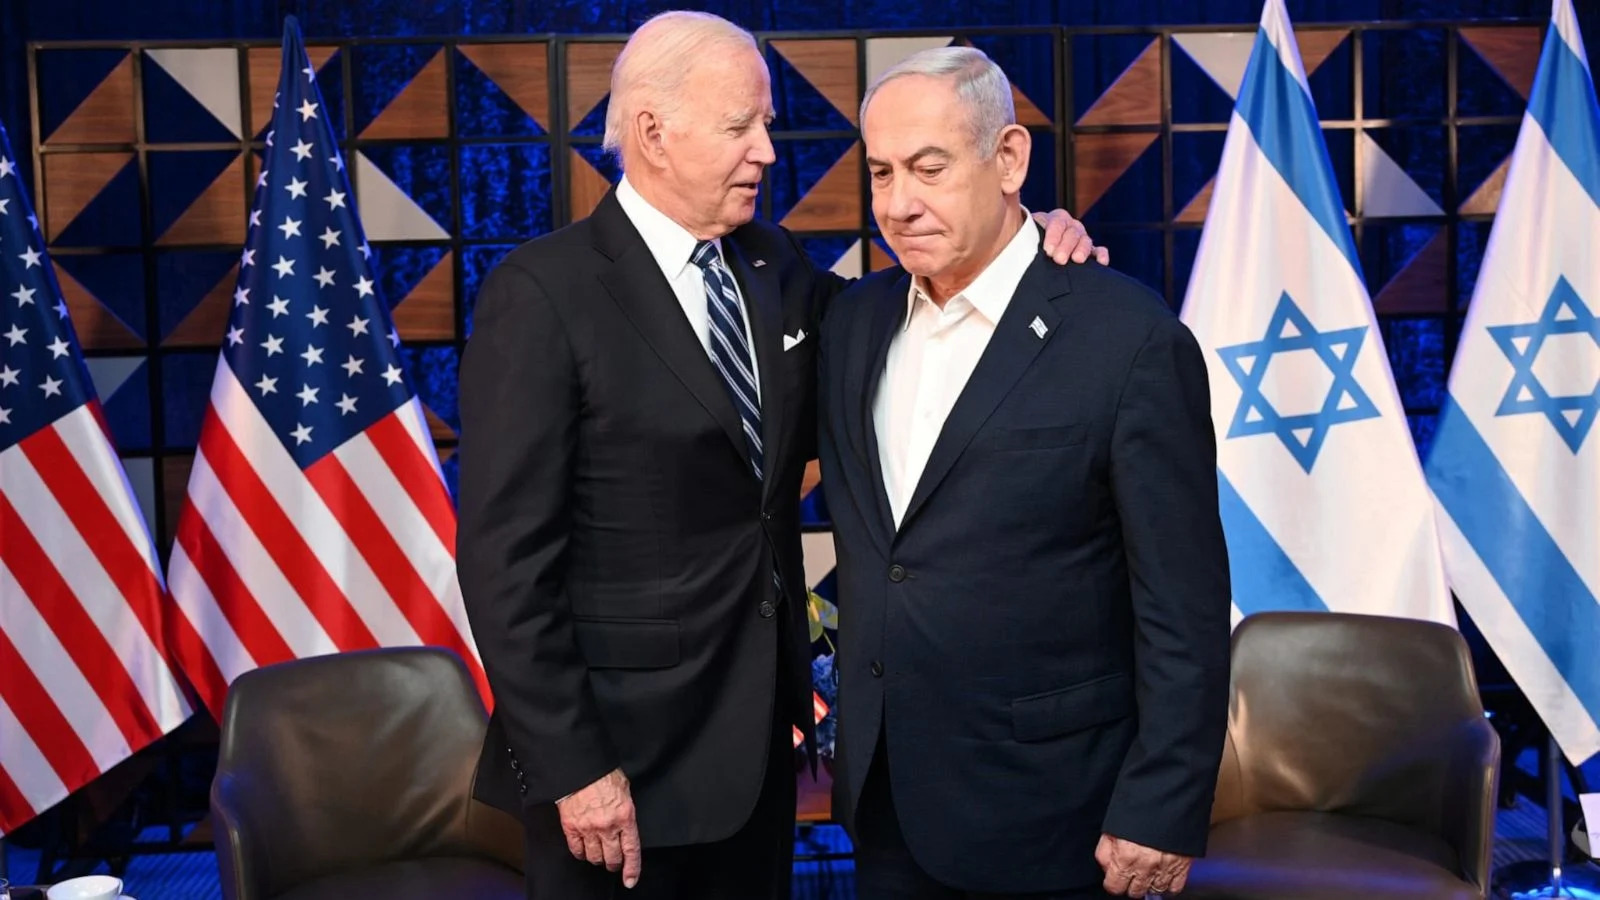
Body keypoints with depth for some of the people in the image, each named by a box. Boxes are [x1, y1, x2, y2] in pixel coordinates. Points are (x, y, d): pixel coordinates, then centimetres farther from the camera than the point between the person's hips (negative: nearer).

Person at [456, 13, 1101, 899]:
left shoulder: (775, 265, 6)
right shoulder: (543, 294, -14)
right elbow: (506, 555, -16)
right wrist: (571, 766, -17)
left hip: (759, 727, 6)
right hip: (624, 745, -6)